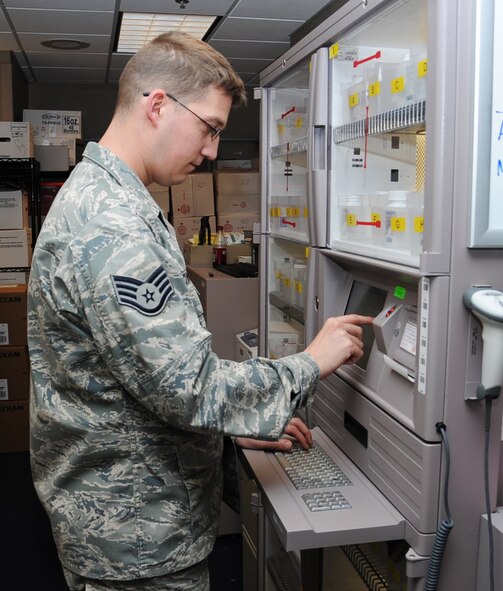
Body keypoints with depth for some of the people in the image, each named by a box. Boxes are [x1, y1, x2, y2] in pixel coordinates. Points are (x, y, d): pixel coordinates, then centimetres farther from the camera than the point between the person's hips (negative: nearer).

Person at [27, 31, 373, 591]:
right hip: (139, 544, -9)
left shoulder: (94, 196, 8)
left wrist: (238, 424, 9)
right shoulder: (110, 229, -27)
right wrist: (311, 363, -12)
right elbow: (190, 387, -27)